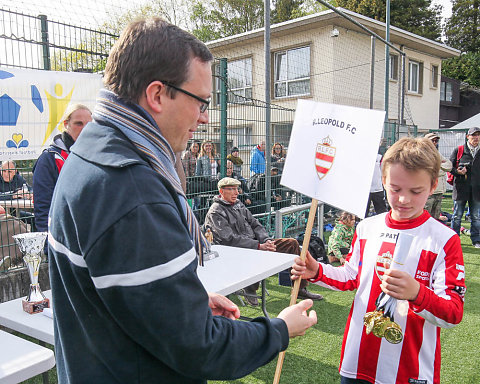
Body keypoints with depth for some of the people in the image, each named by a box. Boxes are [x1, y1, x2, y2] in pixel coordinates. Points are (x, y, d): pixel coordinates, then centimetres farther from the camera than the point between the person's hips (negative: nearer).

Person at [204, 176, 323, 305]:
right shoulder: (215, 212, -10)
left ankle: (300, 289, 7)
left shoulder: (239, 205, 16)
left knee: (292, 243, -1)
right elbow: (230, 240, -19)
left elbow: (255, 224, 16)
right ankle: (250, 290, -10)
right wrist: (259, 246, -23)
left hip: (255, 244, 8)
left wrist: (267, 240, -5)